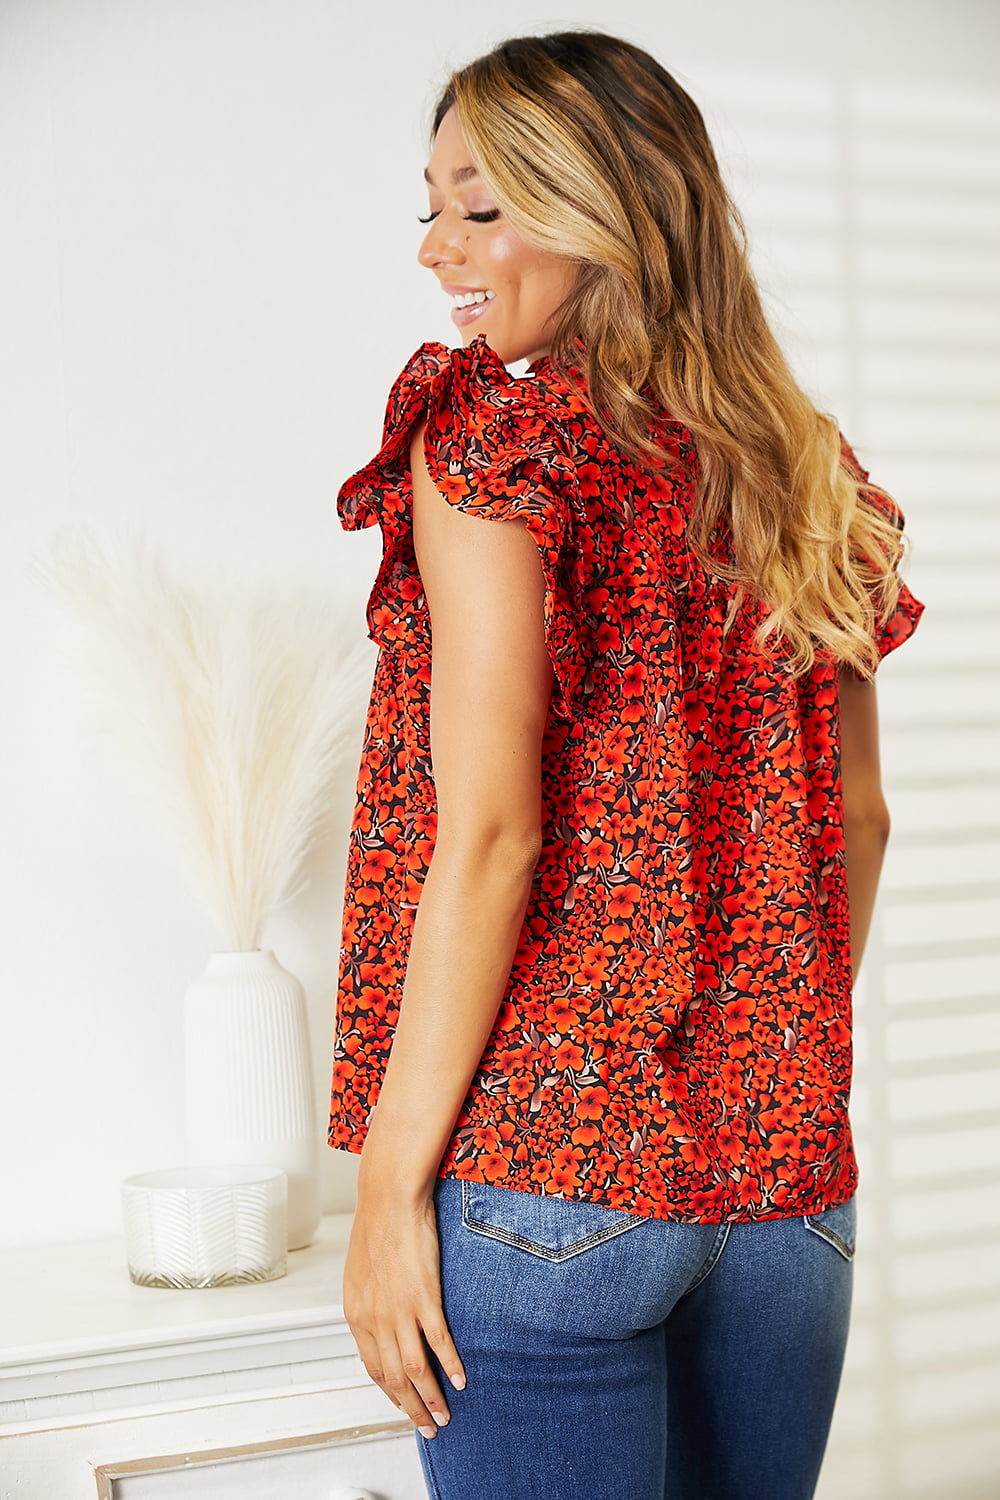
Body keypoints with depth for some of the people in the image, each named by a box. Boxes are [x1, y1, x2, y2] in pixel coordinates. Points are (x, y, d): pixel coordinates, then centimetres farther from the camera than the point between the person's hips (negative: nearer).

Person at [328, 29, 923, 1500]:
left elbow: (489, 833, -16)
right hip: (787, 1179, 6)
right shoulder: (803, 472, 9)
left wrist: (391, 1178, -12)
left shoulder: (497, 428, -9)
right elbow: (857, 822, 14)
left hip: (546, 1170, -6)